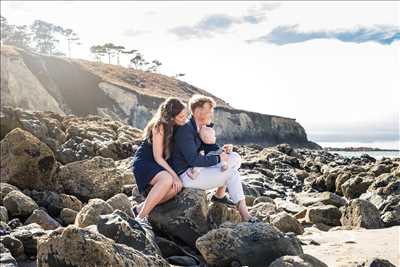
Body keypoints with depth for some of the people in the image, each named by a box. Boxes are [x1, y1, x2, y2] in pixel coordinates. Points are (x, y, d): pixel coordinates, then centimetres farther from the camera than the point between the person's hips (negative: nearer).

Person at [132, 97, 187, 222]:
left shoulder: (176, 127, 3)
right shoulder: (160, 126, -19)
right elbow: (158, 157, -19)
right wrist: (174, 175, -21)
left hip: (158, 165, 7)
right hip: (143, 161, -7)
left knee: (177, 187, -23)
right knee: (167, 180, -36)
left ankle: (140, 208, -8)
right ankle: (140, 217, -28)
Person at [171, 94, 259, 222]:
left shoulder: (202, 128, 7)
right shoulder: (185, 129, -21)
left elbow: (209, 148, 15)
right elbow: (193, 159, -27)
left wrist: (223, 149, -6)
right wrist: (218, 158, -19)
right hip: (186, 174, -9)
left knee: (235, 158, 4)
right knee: (232, 173, -15)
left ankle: (220, 195, 6)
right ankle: (245, 216, -9)